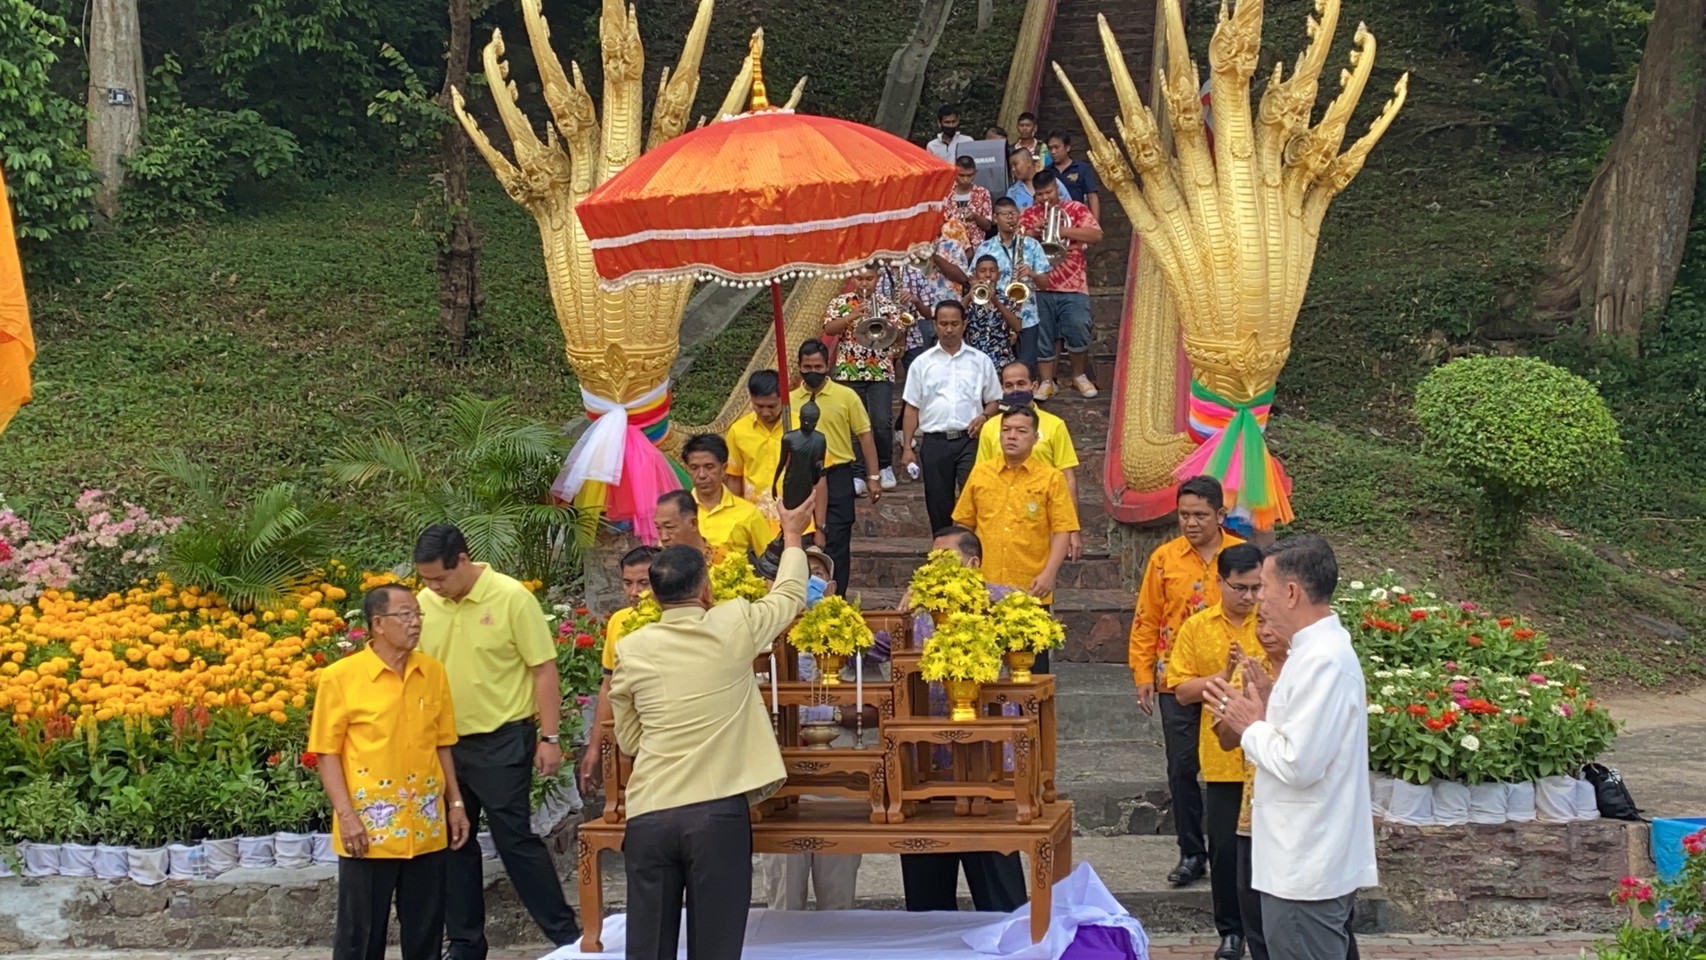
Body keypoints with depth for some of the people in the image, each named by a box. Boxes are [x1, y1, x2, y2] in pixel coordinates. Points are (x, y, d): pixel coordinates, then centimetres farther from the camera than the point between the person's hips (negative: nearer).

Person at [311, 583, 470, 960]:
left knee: (426, 928, 10)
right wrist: (345, 814, -12)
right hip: (369, 827, -4)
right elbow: (327, 752, -5)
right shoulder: (341, 677, -7)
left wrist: (456, 803, 10)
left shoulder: (433, 672, 6)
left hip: (426, 825, 4)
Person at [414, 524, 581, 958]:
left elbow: (544, 670, -9)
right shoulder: (425, 604, 1)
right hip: (444, 742, 5)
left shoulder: (511, 597, -12)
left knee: (514, 839, -3)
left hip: (501, 741, -5)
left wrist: (549, 738, -12)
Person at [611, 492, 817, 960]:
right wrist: (793, 535, 35)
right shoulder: (733, 627, -3)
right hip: (717, 811, -2)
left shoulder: (631, 649, 3)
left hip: (648, 815, 2)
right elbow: (789, 596, 18)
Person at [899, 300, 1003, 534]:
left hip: (969, 440, -1)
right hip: (934, 442, 1)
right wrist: (907, 447, 1)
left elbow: (994, 401, 13)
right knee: (938, 506, 5)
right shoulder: (922, 363, 9)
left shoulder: (980, 361, 9)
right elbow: (912, 409, 8)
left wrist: (984, 416, -10)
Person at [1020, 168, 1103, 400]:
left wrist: (1064, 231, -15)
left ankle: (1080, 376, 14)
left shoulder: (1076, 209, 5)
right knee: (1042, 336, 3)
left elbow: (1096, 235, -7)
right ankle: (1047, 382, 12)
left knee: (1078, 332, -6)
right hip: (1040, 286, 2)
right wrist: (1033, 232, -15)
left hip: (1073, 286, -2)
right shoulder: (1029, 215, 12)